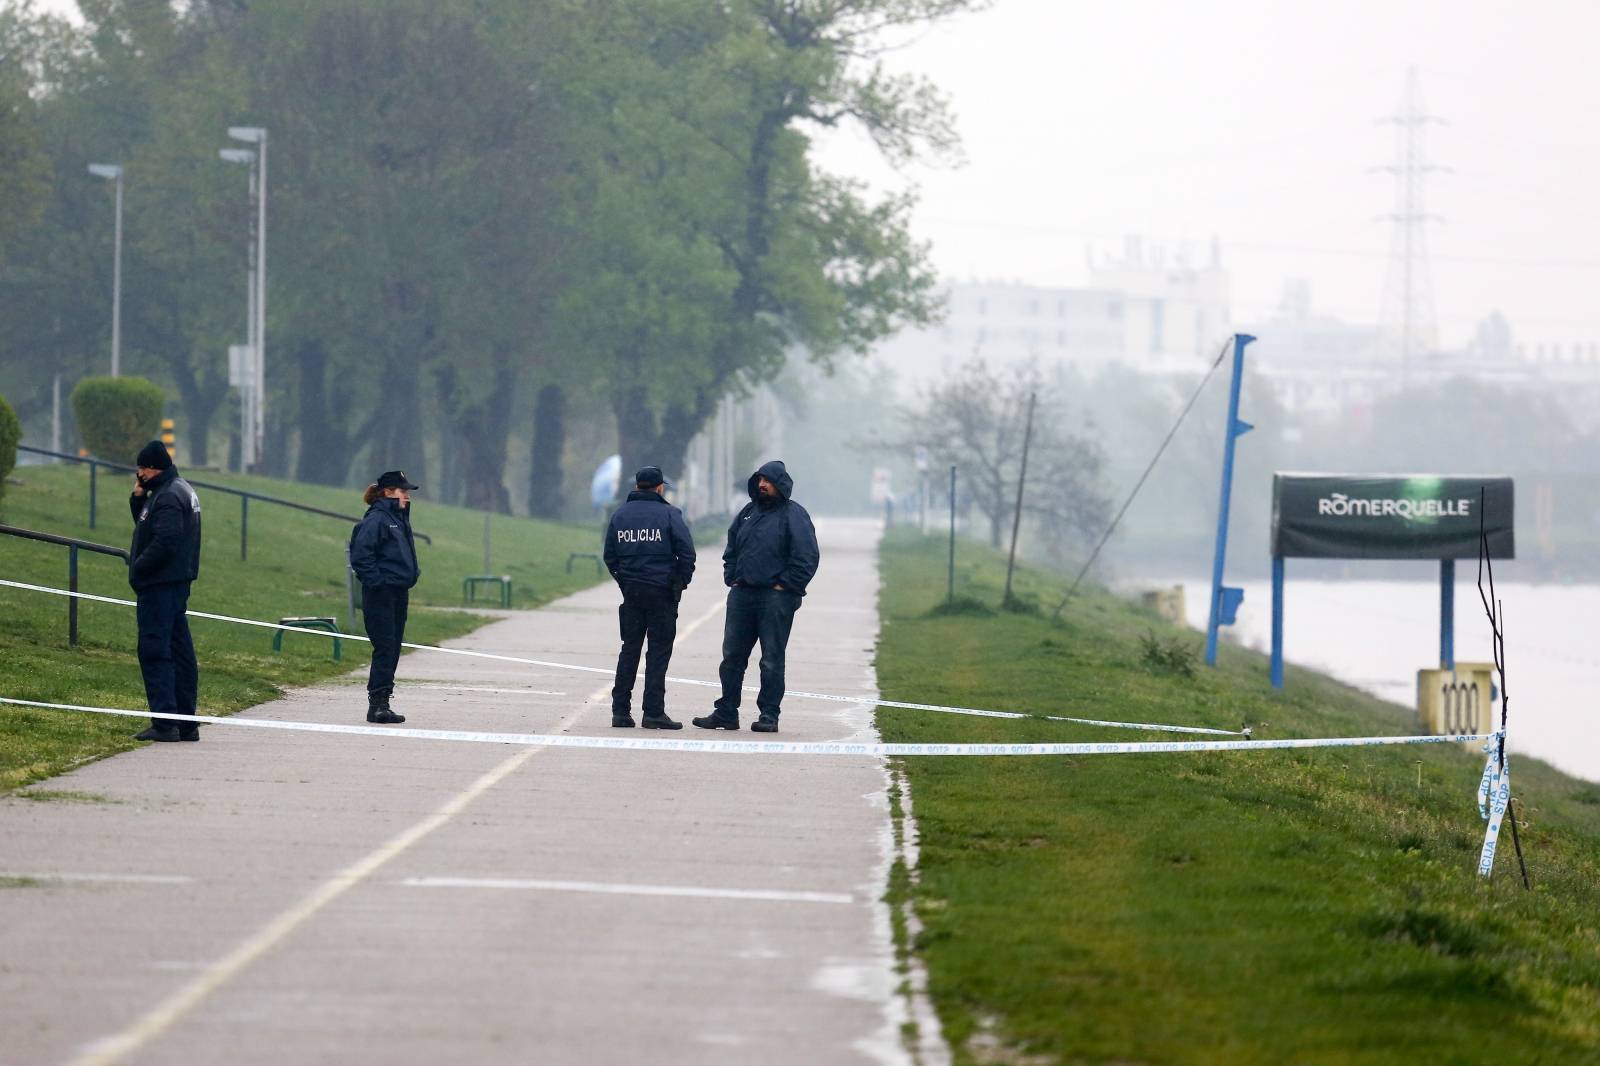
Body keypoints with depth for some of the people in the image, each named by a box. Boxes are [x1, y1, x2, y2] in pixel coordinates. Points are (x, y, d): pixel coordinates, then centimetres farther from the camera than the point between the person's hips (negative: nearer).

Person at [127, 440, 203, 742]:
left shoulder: (168, 497, -16)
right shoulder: (182, 491, 17)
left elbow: (164, 542, -24)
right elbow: (144, 524, 25)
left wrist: (138, 569, -14)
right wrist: (138, 498, 8)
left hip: (160, 585, -11)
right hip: (178, 582, 11)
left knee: (154, 651, -11)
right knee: (180, 651, 11)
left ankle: (164, 722, -15)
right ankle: (186, 722, 14)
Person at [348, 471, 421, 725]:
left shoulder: (400, 518, 16)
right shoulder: (375, 519, -13)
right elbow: (360, 555, -19)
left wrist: (412, 573, 16)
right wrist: (375, 580, -19)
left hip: (399, 594, 9)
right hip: (381, 595, -9)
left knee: (393, 649, 9)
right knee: (384, 648, -11)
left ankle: (382, 703, 14)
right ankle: (377, 705, -10)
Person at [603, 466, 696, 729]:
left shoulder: (620, 514, 8)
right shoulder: (669, 514, -5)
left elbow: (609, 556, 8)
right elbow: (687, 552, -11)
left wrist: (623, 580, 14)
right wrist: (681, 582, 2)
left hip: (631, 589, 4)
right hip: (662, 591, -4)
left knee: (629, 648, 11)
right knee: (659, 650, -1)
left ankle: (620, 710, 8)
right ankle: (654, 712, -5)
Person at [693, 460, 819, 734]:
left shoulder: (793, 515, -4)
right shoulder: (748, 513, 16)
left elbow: (808, 556, -10)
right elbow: (732, 549, 25)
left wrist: (786, 585, -12)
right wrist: (731, 578, 11)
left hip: (776, 596, -6)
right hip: (742, 594, 6)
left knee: (772, 659, -3)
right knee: (732, 655, 6)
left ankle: (769, 714, 2)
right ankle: (726, 712, 11)